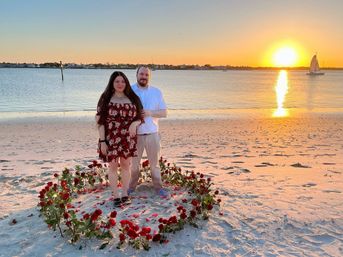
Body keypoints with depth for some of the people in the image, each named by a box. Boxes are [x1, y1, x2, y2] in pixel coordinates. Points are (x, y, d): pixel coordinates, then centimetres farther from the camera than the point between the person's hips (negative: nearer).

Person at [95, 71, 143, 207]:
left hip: (128, 139, 2)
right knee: (113, 166, 7)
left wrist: (134, 123, -15)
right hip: (111, 139, -2)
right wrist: (102, 141, -11)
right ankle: (116, 196, 19)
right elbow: (100, 121, -5)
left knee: (126, 165, 10)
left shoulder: (132, 98, 5)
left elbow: (139, 118, 9)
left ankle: (125, 194, 24)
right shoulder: (105, 99, -3)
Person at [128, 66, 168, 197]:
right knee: (134, 163, 10)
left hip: (152, 133, 1)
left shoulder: (156, 92, 4)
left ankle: (158, 187, 23)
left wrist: (150, 113, -15)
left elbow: (164, 113, 2)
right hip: (135, 134, -1)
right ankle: (131, 187, 27)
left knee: (155, 162, 11)